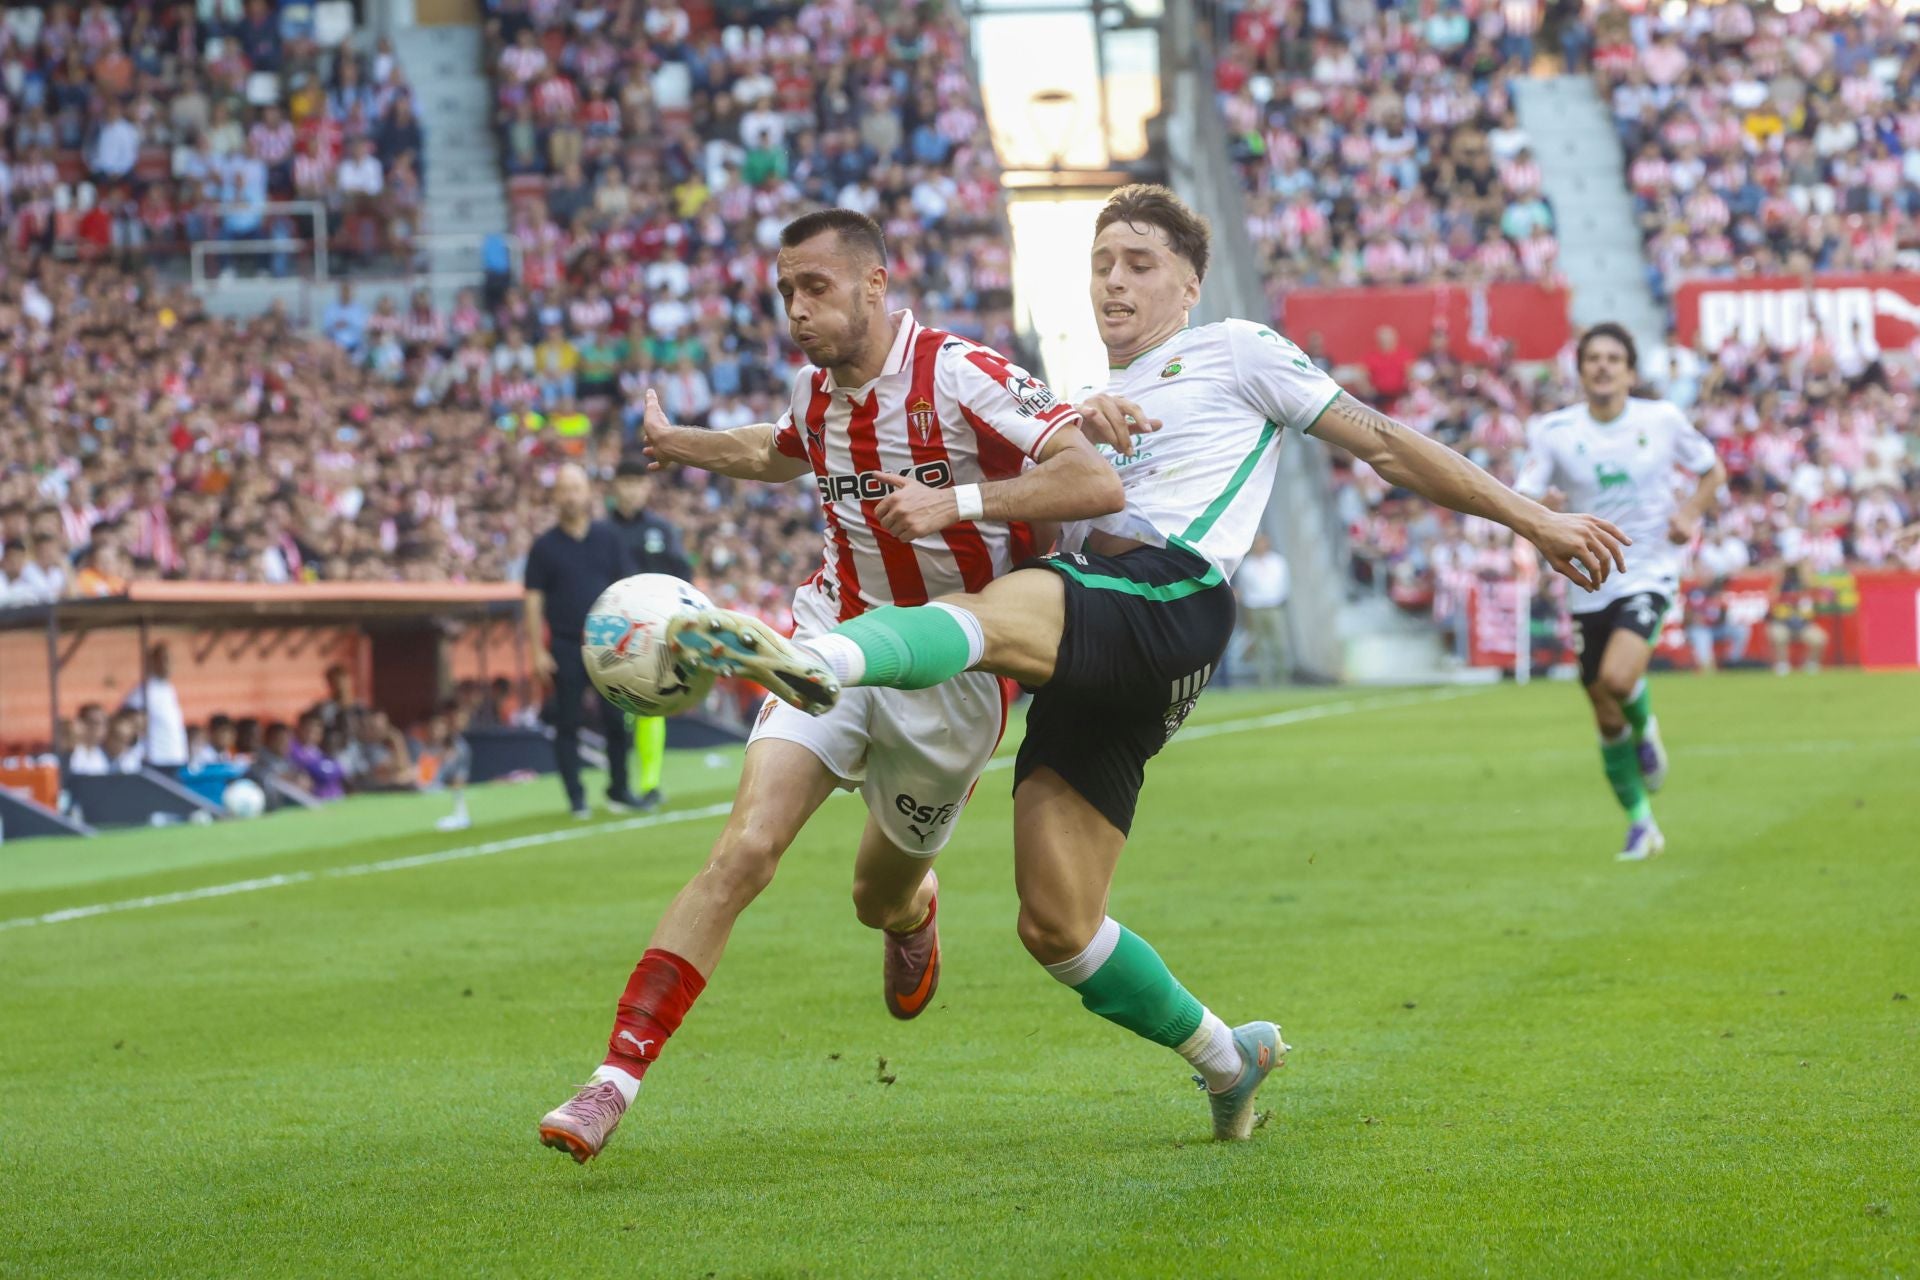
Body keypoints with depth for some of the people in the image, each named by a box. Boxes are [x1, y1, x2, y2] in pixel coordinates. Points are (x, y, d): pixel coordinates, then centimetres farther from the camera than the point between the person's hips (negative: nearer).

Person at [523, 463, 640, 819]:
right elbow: (534, 600, 2)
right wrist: (538, 651, -4)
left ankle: (619, 790, 12)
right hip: (565, 645, -1)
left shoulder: (607, 537, 7)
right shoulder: (545, 546, 3)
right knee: (568, 724, 0)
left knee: (616, 720, 0)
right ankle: (576, 798, 5)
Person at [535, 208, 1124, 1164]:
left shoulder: (960, 378, -20)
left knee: (880, 898, 14)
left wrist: (958, 499, -36)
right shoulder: (817, 391, 1)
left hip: (950, 673, -3)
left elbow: (1095, 483, -29)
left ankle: (914, 911, 57)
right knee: (744, 849, -17)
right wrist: (682, 446, 32)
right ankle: (615, 1080, -22)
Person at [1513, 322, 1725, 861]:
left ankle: (1646, 729, 8)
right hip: (1589, 588, 2)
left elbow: (1712, 470, 13)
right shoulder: (1554, 431, -3)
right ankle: (1641, 825, 22)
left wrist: (1690, 512, -5)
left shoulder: (1662, 420, -2)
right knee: (1607, 720, 5)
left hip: (1649, 574, -2)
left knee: (1618, 678, -28)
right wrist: (1541, 505, -31)